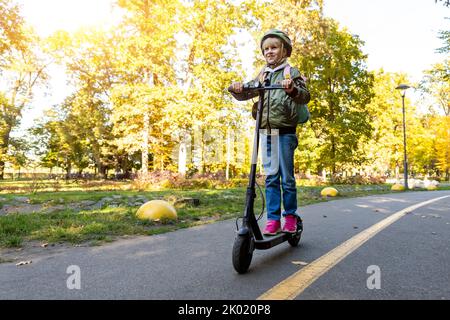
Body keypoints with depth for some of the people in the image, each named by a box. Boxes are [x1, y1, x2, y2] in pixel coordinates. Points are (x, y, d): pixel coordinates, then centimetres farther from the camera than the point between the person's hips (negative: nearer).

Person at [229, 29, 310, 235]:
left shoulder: (291, 73, 1)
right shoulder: (263, 76, 15)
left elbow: (305, 96, -11)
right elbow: (246, 93, 7)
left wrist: (292, 89, -32)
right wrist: (238, 89, -15)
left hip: (285, 132, -4)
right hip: (266, 132, 4)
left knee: (286, 177, 1)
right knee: (271, 178, 5)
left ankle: (290, 217, 16)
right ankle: (273, 219, 10)